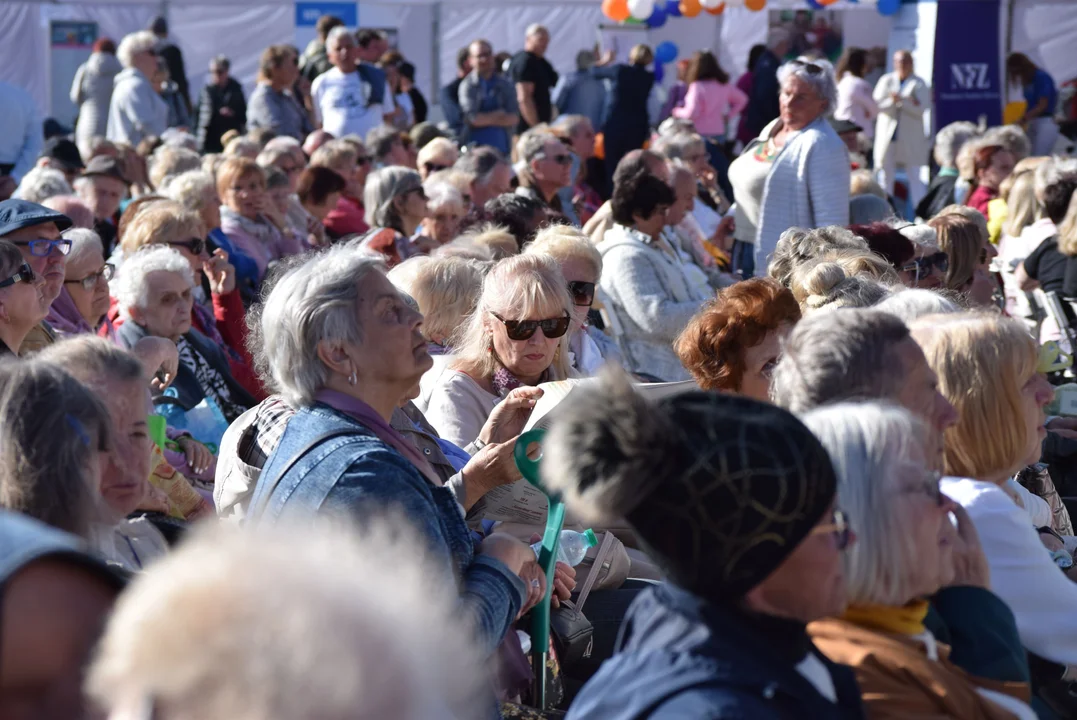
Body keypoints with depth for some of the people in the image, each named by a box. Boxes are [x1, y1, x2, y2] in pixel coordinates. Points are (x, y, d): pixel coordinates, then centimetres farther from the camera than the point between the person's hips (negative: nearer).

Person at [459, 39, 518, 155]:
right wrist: (500, 115, 1)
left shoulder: (505, 85, 9)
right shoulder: (468, 86, 0)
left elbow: (514, 118, 1)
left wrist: (485, 119, -8)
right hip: (475, 149, -3)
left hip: (502, 149, 3)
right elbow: (473, 118, -10)